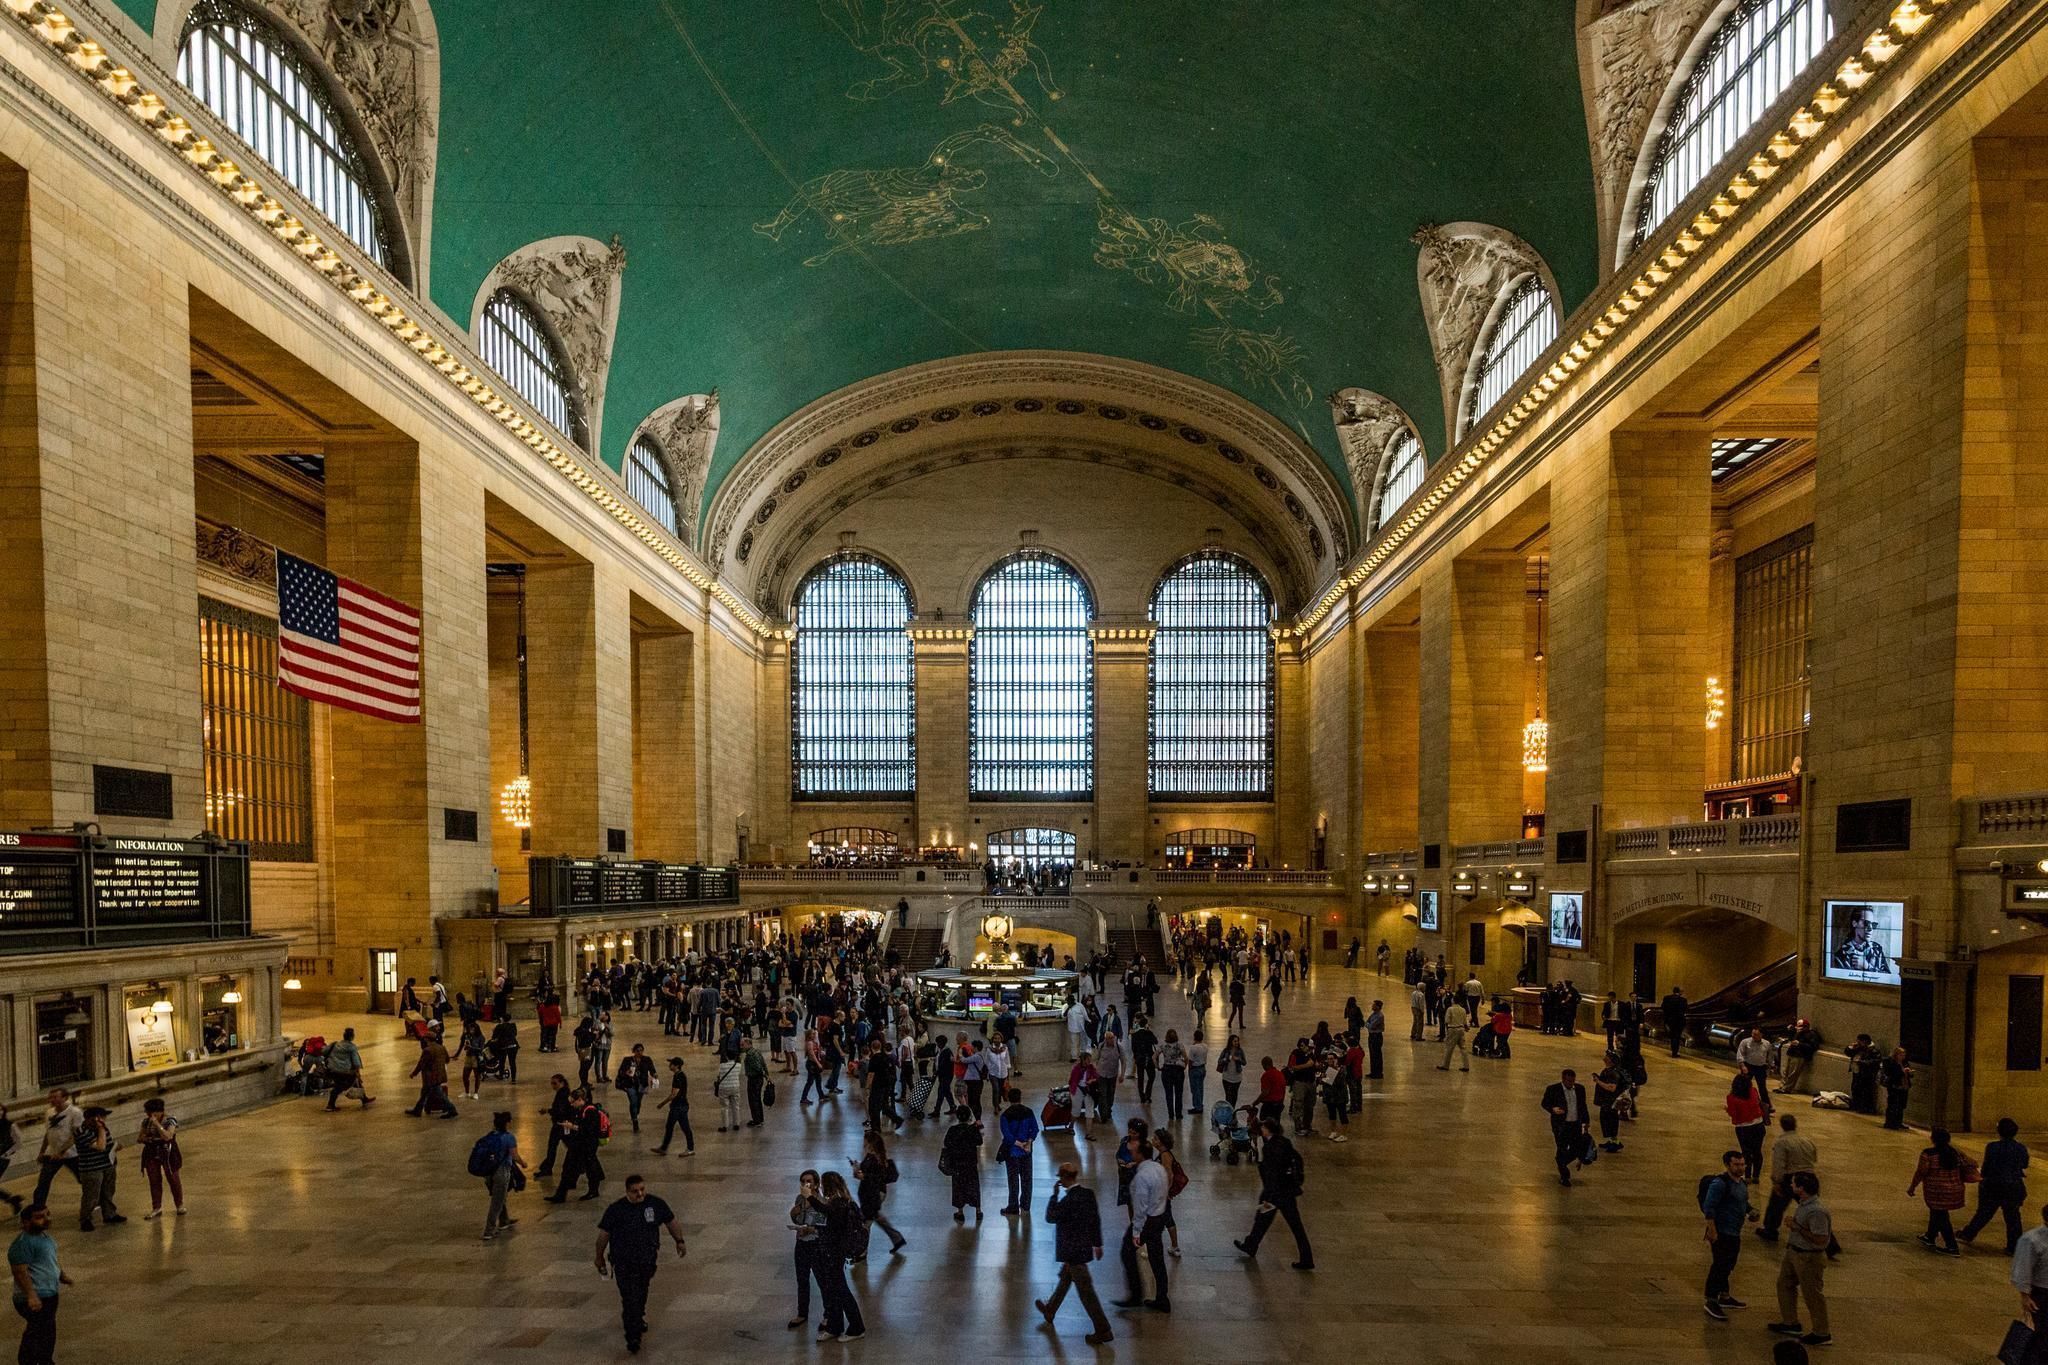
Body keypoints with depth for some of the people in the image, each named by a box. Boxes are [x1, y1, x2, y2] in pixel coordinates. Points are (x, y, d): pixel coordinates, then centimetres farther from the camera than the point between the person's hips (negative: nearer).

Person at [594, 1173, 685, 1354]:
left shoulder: (655, 1203, -6)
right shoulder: (616, 1209, -14)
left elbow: (671, 1222, 7)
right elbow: (604, 1234, -3)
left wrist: (679, 1241, 2)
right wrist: (599, 1257, 6)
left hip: (648, 1260, 4)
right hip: (624, 1263, -4)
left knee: (641, 1294, 21)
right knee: (630, 1300, -8)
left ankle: (638, 1320, 46)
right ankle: (633, 1338, -1)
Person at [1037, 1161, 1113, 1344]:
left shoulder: (1069, 1199, -28)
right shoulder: (1088, 1193, -3)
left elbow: (1050, 1217, -15)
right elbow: (1096, 1219, 6)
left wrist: (1055, 1194, -12)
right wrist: (1097, 1243, 17)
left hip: (1074, 1251, -9)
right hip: (1085, 1246, 9)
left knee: (1086, 1291, -1)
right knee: (1065, 1279, 27)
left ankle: (1103, 1331, 4)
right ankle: (1050, 1311, 47)